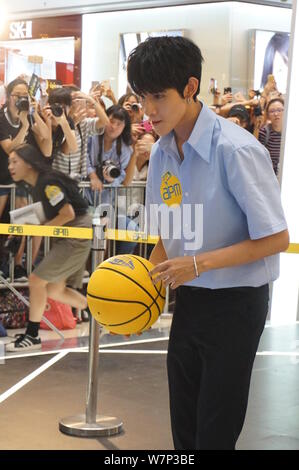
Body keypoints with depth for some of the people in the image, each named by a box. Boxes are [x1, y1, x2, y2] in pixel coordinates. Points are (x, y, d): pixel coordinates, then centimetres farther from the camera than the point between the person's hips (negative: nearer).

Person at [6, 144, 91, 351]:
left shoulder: (48, 182, -19)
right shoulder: (37, 186, 11)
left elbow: (68, 214, -22)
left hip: (77, 237, -10)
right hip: (66, 238, 10)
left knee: (37, 280, -8)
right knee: (55, 290, 13)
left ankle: (32, 336, 2)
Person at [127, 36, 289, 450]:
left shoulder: (236, 150, -21)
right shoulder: (161, 153, 2)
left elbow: (276, 239, -17)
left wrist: (198, 264, -21)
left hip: (234, 304, -6)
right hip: (188, 299, 7)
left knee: (215, 434, 1)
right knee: (184, 430, 15)